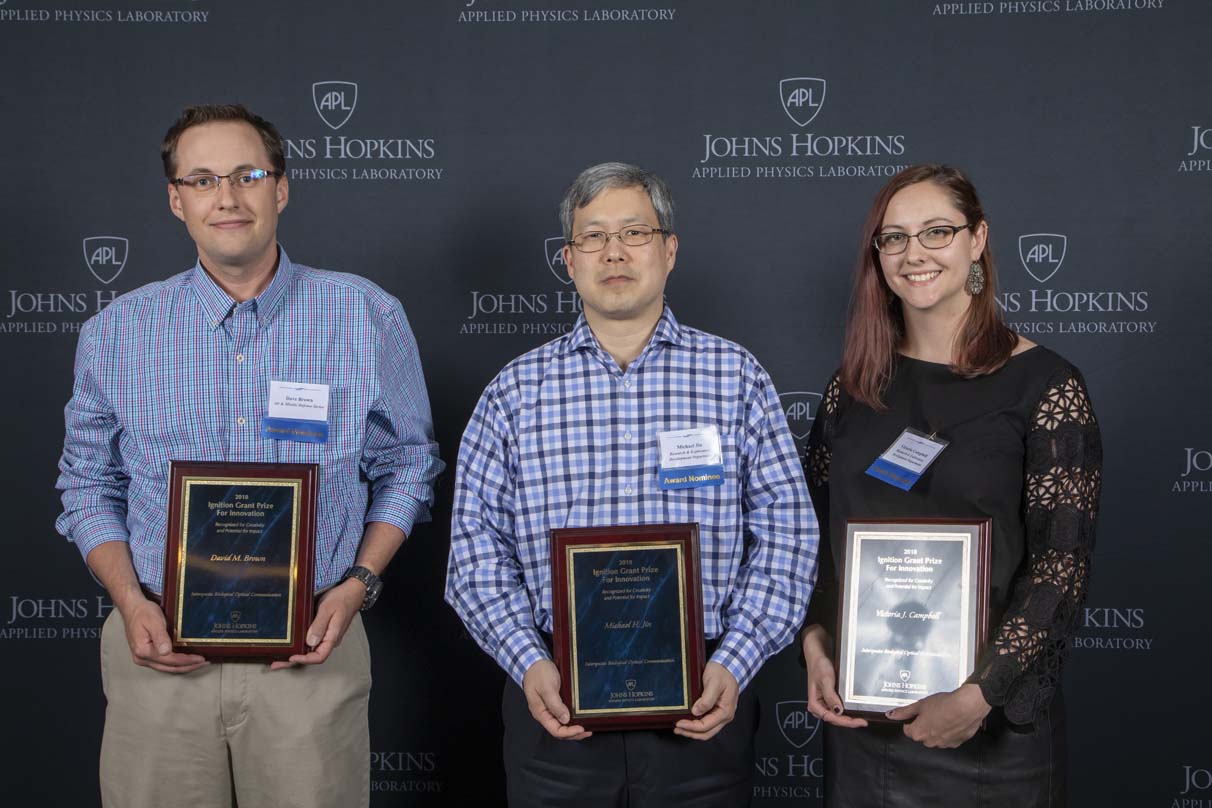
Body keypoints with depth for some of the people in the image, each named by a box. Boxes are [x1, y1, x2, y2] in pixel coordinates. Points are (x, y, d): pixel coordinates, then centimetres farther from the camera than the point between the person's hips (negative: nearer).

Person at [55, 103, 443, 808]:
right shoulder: (116, 333, 3)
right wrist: (131, 602, -5)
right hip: (159, 652, 1)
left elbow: (406, 464, 6)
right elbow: (90, 486, 10)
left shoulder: (369, 318, -1)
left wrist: (357, 585, -7)